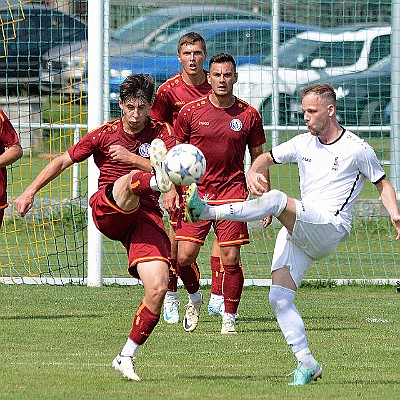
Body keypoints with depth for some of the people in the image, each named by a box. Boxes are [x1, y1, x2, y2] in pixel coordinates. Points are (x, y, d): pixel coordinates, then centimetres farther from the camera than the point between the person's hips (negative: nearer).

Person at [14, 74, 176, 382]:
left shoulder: (162, 132, 9)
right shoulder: (105, 134, 10)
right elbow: (62, 161, 17)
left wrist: (133, 158, -16)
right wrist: (30, 192, 13)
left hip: (146, 215, 1)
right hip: (107, 211, -1)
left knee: (158, 287, -17)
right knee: (128, 181, -38)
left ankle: (127, 356, -3)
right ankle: (157, 180, -77)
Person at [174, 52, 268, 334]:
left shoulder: (249, 115, 2)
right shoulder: (191, 111, 0)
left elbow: (258, 158, 11)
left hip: (233, 192, 0)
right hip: (197, 193, 0)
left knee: (231, 259, -6)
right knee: (185, 256, -7)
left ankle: (229, 318, 8)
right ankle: (194, 297, 23)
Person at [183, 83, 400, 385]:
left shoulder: (357, 149, 1)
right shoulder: (303, 144, 15)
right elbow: (267, 158, 22)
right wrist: (254, 173, -2)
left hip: (330, 229, -6)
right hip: (297, 233, 7)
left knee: (276, 199, -31)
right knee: (279, 297, -9)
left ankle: (208, 212, -40)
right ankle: (307, 364, -4)